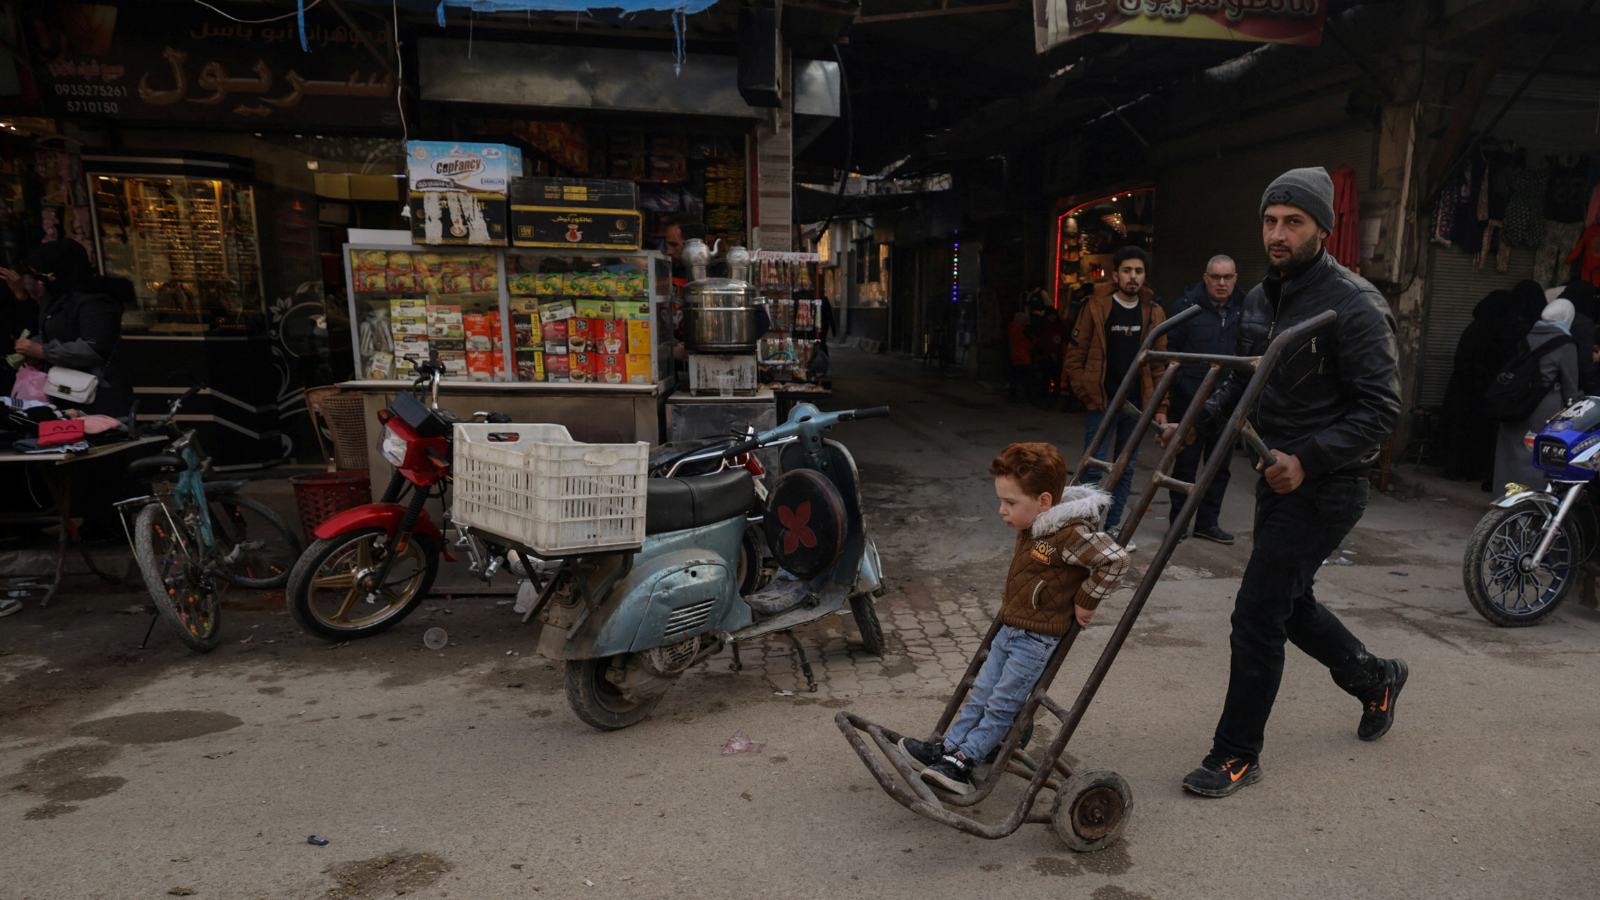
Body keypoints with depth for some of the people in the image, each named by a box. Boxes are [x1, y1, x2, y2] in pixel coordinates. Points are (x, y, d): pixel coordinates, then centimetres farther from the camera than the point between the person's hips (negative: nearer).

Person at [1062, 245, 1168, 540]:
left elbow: (1159, 364, 8)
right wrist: (1089, 396, -7)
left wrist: (1160, 407, 3)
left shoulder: (1154, 312, 5)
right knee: (1094, 468, -3)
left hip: (1137, 405, 4)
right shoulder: (1095, 306, -5)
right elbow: (1074, 357, -3)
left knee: (1126, 468, 11)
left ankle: (1113, 527, 22)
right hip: (1103, 404, -4)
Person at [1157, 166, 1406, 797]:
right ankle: (1374, 678, 49)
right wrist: (1195, 426, 4)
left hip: (1323, 487, -8)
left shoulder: (1353, 305, -17)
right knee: (1289, 603, 21)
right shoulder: (1260, 299, 8)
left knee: (1256, 616, -6)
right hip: (1280, 477, 9)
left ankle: (1237, 755, 9)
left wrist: (1308, 459, -29)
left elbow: (1380, 408, -18)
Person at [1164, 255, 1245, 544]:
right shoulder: (1187, 306, -4)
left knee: (1220, 465, 10)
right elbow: (1171, 347, -2)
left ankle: (1207, 521, 21)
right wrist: (1181, 385, -8)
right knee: (1185, 463, 3)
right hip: (1191, 400, -3)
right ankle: (1178, 521, 14)